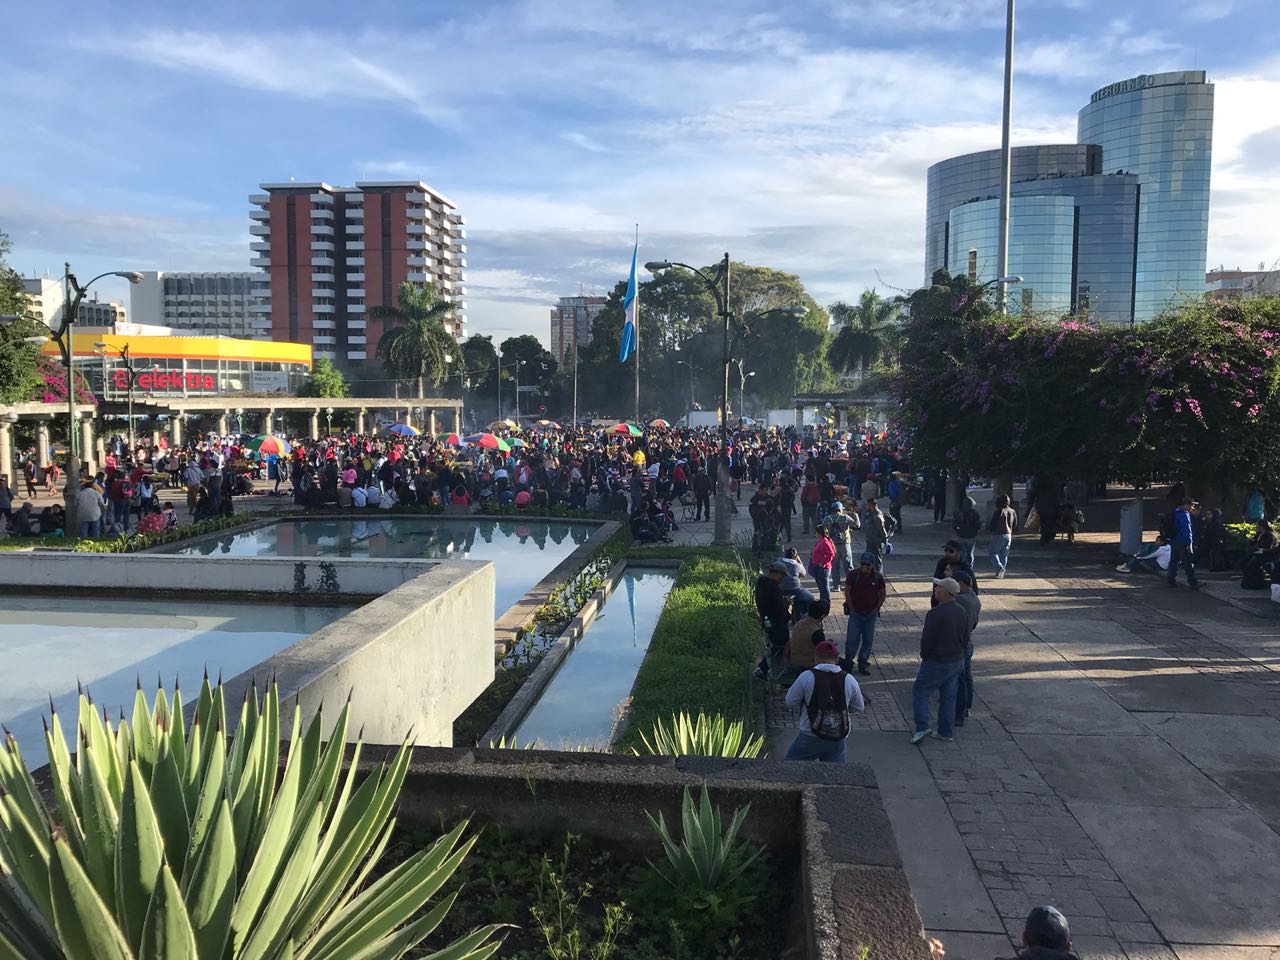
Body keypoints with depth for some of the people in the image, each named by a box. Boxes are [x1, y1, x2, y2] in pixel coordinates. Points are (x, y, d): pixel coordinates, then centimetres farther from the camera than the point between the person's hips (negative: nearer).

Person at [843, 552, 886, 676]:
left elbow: (882, 594, 7)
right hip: (855, 613, -2)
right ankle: (848, 663, 13)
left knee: (868, 640, 6)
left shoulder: (878, 577, -2)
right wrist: (851, 609, -6)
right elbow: (847, 592, -4)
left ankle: (863, 664, 20)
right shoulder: (853, 575, -8)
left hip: (871, 614, 2)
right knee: (852, 639, -3)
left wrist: (876, 609, 0)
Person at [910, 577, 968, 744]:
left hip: (937, 663, -7)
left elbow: (927, 640, -19)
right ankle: (946, 732, 20)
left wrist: (924, 656, -2)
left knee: (920, 691, 5)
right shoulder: (962, 612, 2)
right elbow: (965, 639, 9)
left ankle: (922, 727, -4)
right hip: (957, 661, 7)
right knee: (948, 696, 15)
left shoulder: (936, 613, -24)